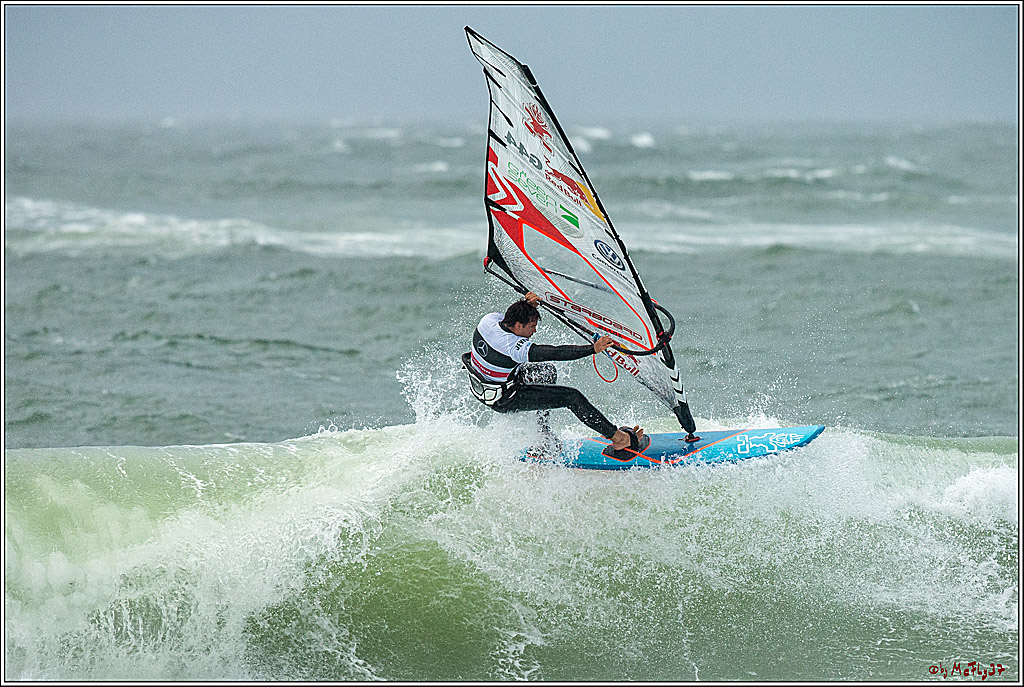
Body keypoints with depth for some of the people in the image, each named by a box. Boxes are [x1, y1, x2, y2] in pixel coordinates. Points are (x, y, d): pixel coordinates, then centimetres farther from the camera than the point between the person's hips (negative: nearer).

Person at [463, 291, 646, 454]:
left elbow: (516, 316, 12)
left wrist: (528, 304, -10)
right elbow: (556, 353, -38)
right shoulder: (514, 347, -33)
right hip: (503, 400, -9)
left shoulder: (490, 319, -11)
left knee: (546, 370, 23)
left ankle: (543, 432, 26)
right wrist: (593, 348, -40)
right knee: (572, 397, -9)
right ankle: (619, 438, -5)